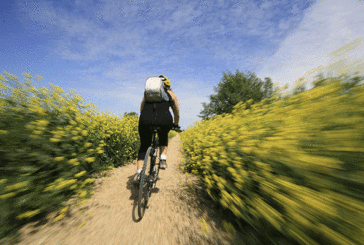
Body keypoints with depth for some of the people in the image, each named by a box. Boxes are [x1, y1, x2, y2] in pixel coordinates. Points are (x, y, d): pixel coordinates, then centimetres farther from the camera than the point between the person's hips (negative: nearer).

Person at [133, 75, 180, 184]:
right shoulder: (171, 94, 26)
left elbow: (142, 110, 36)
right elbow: (177, 112, 29)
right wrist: (176, 124, 45)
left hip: (146, 119, 2)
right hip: (164, 120, -1)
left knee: (144, 146, 24)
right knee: (163, 137, 32)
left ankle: (139, 172, 14)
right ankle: (163, 159, 19)